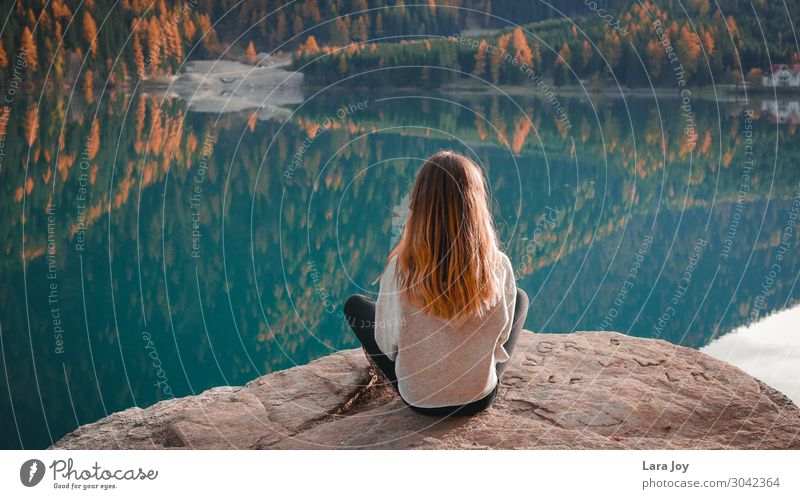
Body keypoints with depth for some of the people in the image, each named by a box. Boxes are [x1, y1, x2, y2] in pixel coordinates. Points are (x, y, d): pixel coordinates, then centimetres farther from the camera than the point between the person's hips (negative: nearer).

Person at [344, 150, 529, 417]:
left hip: (418, 398, -1)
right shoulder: (498, 266, -22)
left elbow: (387, 345, -11)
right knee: (520, 297, 24)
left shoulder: (400, 268, -25)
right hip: (480, 398, 1)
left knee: (355, 304, 21)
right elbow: (501, 335, -5)